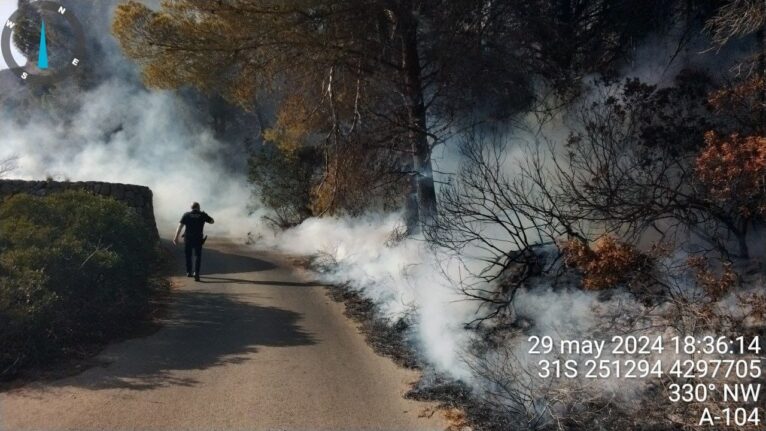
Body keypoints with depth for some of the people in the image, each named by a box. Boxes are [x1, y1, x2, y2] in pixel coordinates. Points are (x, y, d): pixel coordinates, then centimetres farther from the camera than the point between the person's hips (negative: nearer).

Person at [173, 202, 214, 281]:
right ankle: (196, 273, -10)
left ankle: (188, 272, 30)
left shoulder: (186, 215, 1)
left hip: (187, 238, 1)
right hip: (198, 239, -1)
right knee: (198, 256, 7)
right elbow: (212, 221, 14)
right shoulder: (202, 215, 0)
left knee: (188, 255, 19)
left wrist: (176, 237, -12)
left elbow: (180, 226, -9)